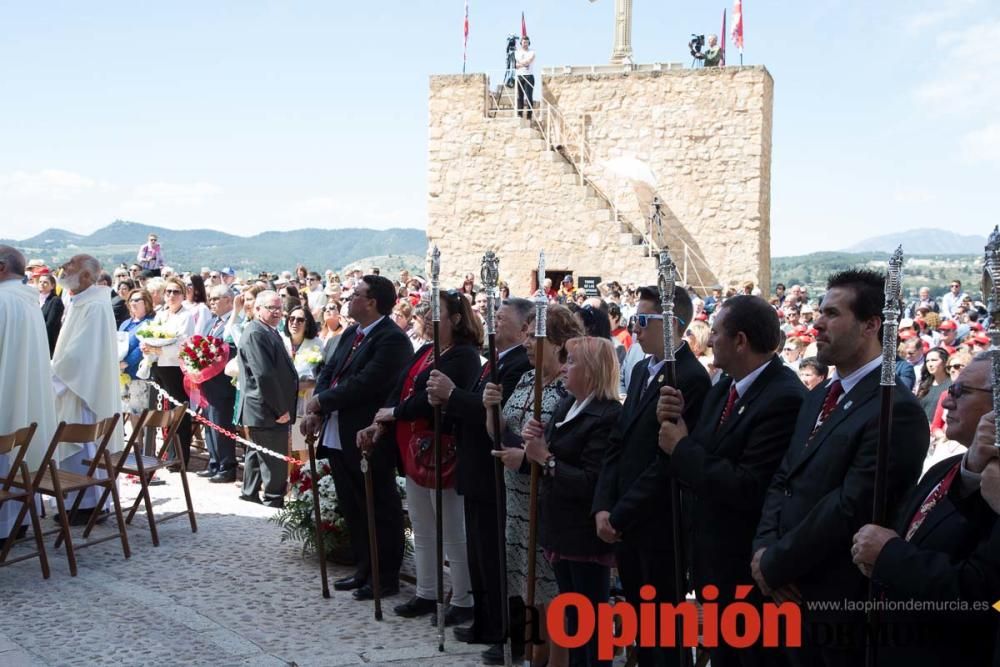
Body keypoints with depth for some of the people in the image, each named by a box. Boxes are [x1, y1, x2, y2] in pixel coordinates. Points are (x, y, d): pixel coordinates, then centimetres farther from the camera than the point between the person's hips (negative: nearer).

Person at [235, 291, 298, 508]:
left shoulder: (270, 332, 14)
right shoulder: (255, 334, -18)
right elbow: (264, 375, -23)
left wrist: (283, 406, 13)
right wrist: (281, 409, -19)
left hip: (263, 410, 10)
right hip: (267, 410, -10)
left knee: (257, 453, 20)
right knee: (275, 459, -3)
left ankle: (249, 493, 32)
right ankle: (274, 502, 5)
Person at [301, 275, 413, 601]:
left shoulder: (392, 340, -17)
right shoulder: (350, 334, 13)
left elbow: (363, 385, -24)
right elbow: (328, 372, 11)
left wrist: (321, 402, -14)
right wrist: (315, 412, -4)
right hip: (338, 437, 9)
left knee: (380, 511, 4)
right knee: (353, 510, 18)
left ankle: (386, 577, 16)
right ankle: (363, 571, 31)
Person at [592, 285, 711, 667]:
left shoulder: (692, 379, -17)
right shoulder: (642, 370, 12)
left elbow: (668, 462, -21)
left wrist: (620, 516, -15)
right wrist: (603, 507, 1)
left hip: (659, 526, -8)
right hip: (623, 523, 8)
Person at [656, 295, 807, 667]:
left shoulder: (785, 399, -23)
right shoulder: (725, 387, 6)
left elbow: (747, 490, -29)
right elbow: (701, 467, 7)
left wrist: (682, 448, -18)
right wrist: (674, 423, -10)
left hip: (750, 572, -9)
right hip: (715, 564, 9)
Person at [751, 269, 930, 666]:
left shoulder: (897, 410, -19)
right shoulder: (820, 396, 11)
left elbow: (849, 508, -23)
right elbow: (782, 480, 9)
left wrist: (774, 565, -15)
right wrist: (765, 548, -7)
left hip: (841, 603, -7)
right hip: (794, 593, 8)